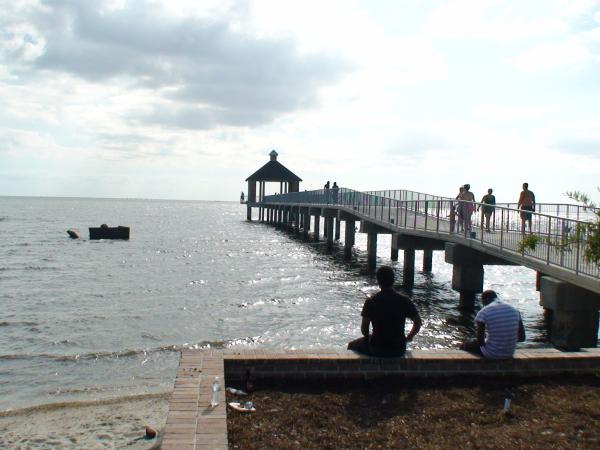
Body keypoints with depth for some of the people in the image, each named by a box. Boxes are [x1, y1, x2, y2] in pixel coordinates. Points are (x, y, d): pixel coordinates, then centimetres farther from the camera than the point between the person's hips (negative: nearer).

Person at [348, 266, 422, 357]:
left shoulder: (371, 301, -12)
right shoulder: (404, 300, -6)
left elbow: (364, 328, -11)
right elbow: (418, 323, -5)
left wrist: (368, 337, 10)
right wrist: (408, 337, 11)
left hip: (377, 349, -3)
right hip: (399, 350, 3)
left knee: (351, 346, 25)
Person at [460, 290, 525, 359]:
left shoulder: (483, 312, -14)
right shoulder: (514, 310, 1)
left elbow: (480, 341, -16)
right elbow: (522, 337, 2)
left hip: (491, 354, -5)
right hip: (510, 354, 5)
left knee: (465, 345, 25)